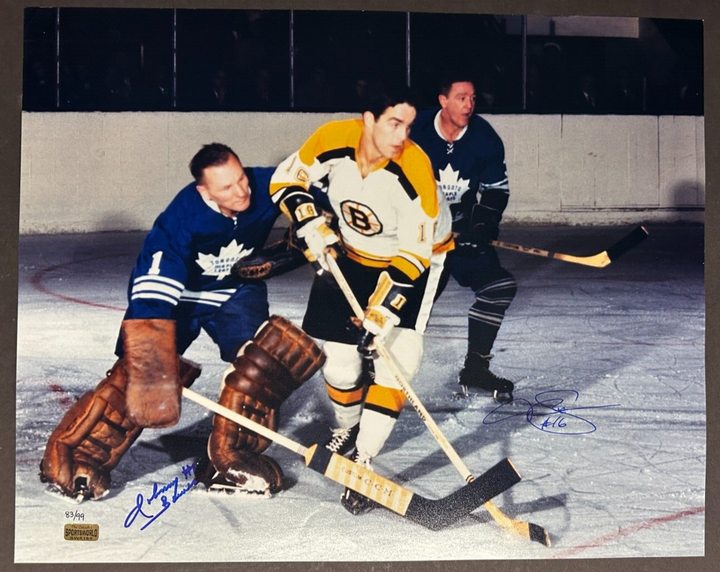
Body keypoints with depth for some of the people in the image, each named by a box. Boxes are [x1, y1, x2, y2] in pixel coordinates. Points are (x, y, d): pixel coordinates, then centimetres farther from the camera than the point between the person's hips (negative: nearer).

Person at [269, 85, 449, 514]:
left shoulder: (416, 169, -30)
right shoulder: (334, 140, -21)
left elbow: (412, 255, -26)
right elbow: (287, 180, -4)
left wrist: (381, 310, -33)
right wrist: (313, 229, -18)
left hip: (412, 257, -3)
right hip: (349, 255, 3)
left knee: (399, 358, -19)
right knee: (339, 358, 3)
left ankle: (361, 464, -13)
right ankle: (348, 429, 34)